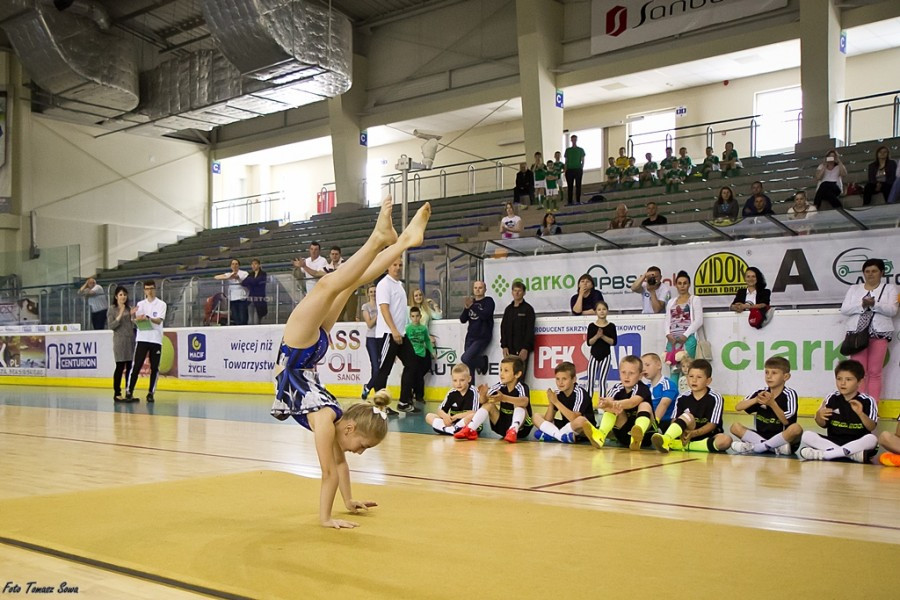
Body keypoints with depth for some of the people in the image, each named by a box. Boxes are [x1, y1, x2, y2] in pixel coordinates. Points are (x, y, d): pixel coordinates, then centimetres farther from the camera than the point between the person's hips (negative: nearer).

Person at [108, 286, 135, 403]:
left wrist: (133, 315, -3)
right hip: (120, 341, -4)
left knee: (130, 367, 4)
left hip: (131, 339, 4)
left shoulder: (129, 308, 11)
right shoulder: (112, 309, 2)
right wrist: (120, 315, -14)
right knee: (120, 367, -4)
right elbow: (111, 326, -5)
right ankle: (117, 394, 3)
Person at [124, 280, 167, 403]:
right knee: (136, 366, -4)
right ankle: (129, 392, -2)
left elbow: (159, 320, -11)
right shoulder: (141, 304, 10)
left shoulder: (161, 304, 3)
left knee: (154, 368, 2)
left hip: (156, 340, -1)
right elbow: (135, 321, 2)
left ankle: (151, 393, 10)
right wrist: (133, 315, -21)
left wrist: (147, 318, -30)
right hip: (142, 339, 1)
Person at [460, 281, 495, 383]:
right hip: (470, 337, 5)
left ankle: (483, 361, 7)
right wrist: (466, 308, -12)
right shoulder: (471, 301, 13)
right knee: (469, 365, 3)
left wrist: (472, 306, -26)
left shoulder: (488, 301, -1)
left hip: (482, 337, -5)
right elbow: (462, 319, 6)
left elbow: (486, 315, -19)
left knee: (465, 358, -20)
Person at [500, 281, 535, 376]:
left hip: (522, 349, -4)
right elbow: (503, 328, 13)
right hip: (509, 349, 4)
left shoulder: (528, 309, 1)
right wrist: (504, 346, 2)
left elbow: (530, 330, -6)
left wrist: (525, 348, -14)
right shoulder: (508, 309, 16)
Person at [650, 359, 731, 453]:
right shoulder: (682, 399, 4)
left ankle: (684, 445, -30)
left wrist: (693, 433, -26)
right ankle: (665, 440, -48)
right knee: (687, 416, -25)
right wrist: (681, 433, -24)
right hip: (687, 436, 1)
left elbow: (712, 424, -11)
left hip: (708, 437, -1)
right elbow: (674, 421, -1)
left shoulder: (715, 398, -5)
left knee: (726, 440, -32)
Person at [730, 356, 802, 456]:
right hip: (762, 435, 4)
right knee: (735, 427, -12)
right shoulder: (761, 393, 4)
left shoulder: (790, 394, -7)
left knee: (796, 428, -34)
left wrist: (772, 403, -25)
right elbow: (738, 407, -5)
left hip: (782, 438, -4)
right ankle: (773, 447, -23)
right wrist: (756, 400, -22)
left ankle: (755, 447, -25)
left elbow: (786, 421, -15)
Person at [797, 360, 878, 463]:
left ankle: (822, 454, -34)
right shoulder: (832, 399, 4)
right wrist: (819, 416, -14)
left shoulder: (867, 401, -3)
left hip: (857, 443, -2)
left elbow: (872, 428, -9)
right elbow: (823, 425, 8)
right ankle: (853, 454, -25)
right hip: (833, 441, 2)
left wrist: (861, 413, -26)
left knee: (872, 439, -34)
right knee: (806, 435, -18)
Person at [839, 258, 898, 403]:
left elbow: (892, 310, -4)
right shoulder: (854, 289, 15)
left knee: (874, 372, -2)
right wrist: (862, 305, -13)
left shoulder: (889, 288, 10)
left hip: (879, 333, -1)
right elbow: (844, 309, 4)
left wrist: (874, 304, -20)